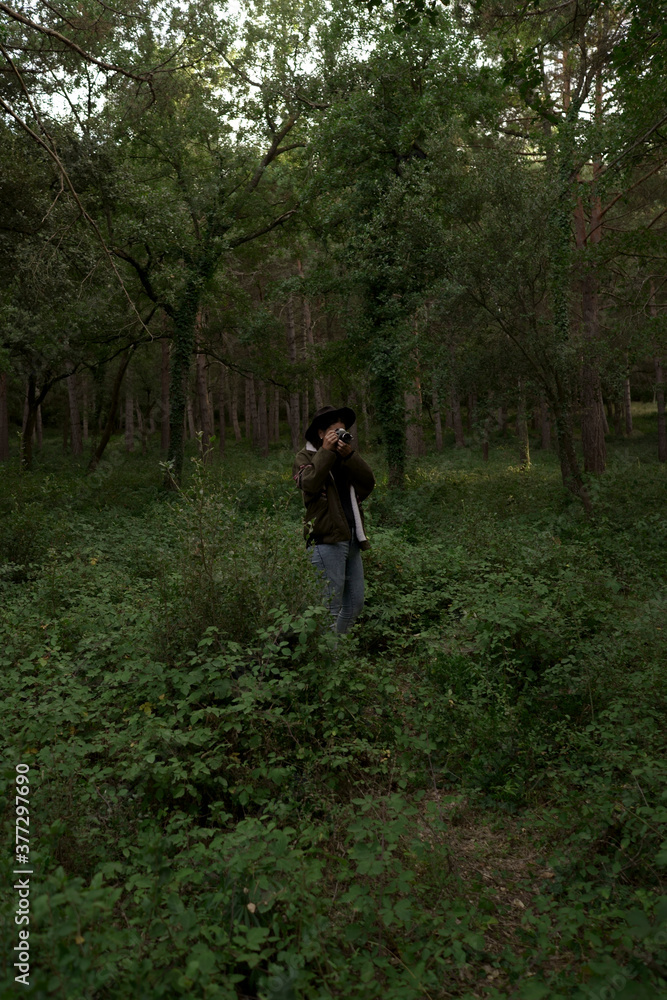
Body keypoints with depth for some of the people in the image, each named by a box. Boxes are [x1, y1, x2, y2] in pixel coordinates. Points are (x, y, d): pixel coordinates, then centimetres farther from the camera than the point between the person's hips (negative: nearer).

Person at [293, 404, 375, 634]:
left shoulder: (346, 456, 17)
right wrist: (326, 451, -17)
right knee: (330, 608, -6)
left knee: (355, 604, 13)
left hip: (351, 539, 7)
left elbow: (368, 483, 1)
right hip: (326, 541, -7)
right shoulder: (305, 456, 1)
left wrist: (350, 455, -10)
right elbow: (310, 483, -21)